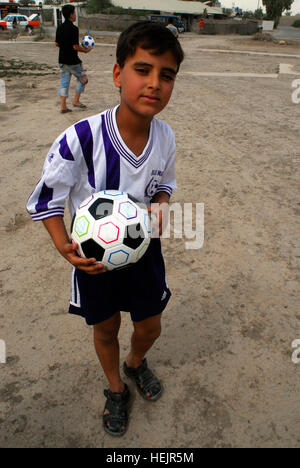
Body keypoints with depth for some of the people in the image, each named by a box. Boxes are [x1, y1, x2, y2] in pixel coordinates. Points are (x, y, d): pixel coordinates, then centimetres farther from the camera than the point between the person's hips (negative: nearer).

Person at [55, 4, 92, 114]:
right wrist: (85, 50, -3)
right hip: (73, 61, -7)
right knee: (82, 78, 13)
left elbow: (57, 44, 11)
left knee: (64, 82, 9)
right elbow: (75, 46, -19)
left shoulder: (60, 27, 6)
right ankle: (76, 101, 13)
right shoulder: (73, 28, -16)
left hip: (62, 60, 7)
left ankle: (63, 106, 6)